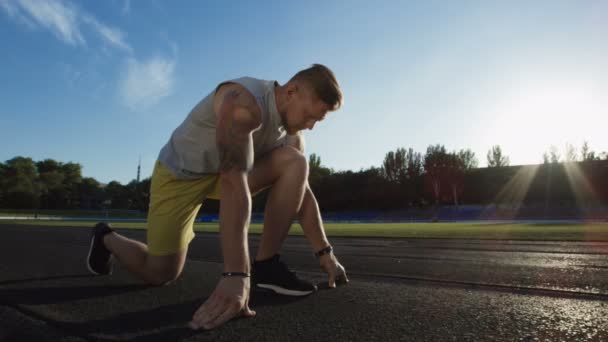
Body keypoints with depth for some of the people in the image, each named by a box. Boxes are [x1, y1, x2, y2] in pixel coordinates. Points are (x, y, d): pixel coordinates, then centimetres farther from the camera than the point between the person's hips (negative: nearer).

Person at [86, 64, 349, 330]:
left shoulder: (291, 132, -8)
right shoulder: (244, 102, -34)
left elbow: (301, 189, -5)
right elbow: (234, 183, -45)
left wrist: (324, 252, -8)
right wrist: (236, 275, -50)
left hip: (226, 171, 6)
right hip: (180, 173, -6)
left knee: (296, 162, -19)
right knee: (160, 274, -3)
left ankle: (265, 265, -13)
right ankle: (106, 238, 28)